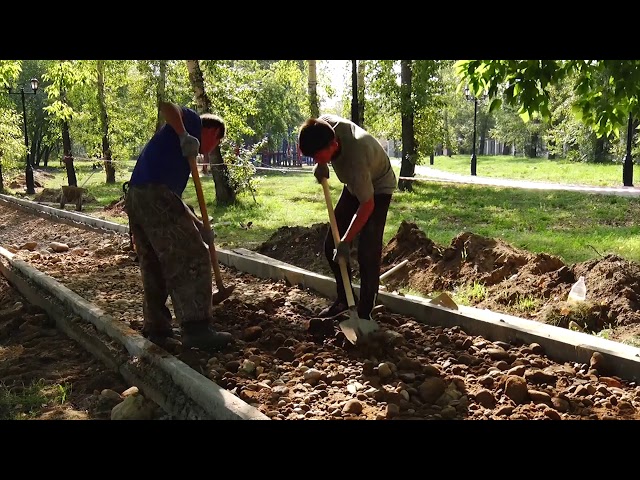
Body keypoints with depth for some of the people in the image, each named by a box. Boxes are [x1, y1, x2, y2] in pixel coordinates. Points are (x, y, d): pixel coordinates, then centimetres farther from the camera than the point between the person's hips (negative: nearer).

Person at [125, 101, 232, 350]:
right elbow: (166, 105, -10)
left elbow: (174, 198, 30)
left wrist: (199, 227, 28)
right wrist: (185, 137, -18)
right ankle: (197, 329, -9)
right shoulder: (192, 122, 12)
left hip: (135, 199, 10)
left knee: (154, 266, 17)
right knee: (192, 258, -7)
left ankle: (156, 327, 25)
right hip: (156, 196, -10)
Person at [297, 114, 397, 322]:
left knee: (367, 252, -16)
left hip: (377, 189, -7)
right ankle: (343, 299, 21)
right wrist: (321, 165, -13)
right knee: (331, 245, 6)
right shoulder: (324, 124, -25)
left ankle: (364, 313, -5)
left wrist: (346, 241, -27)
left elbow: (367, 204, -31)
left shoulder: (355, 159, -43)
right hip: (354, 185, 7)